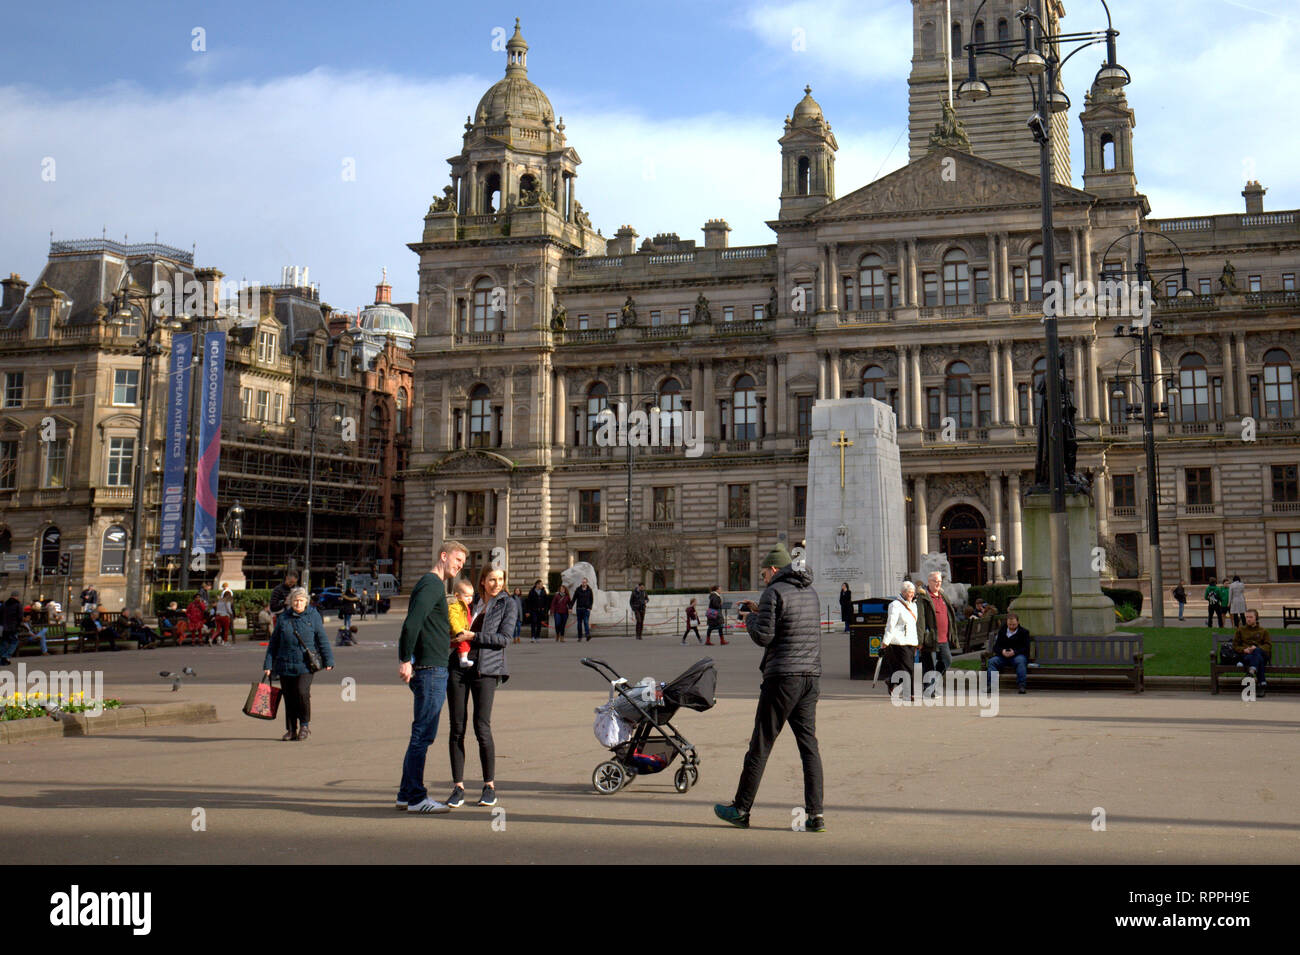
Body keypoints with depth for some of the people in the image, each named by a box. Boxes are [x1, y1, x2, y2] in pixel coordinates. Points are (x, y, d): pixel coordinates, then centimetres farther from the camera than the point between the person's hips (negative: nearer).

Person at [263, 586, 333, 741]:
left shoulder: (313, 616, 3)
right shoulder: (282, 618, 7)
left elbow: (322, 640, 6)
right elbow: (273, 643, 12)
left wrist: (328, 661, 4)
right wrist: (268, 665, 9)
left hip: (306, 665, -3)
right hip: (285, 664, 3)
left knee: (302, 692, -16)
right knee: (288, 697, 7)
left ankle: (305, 724, 4)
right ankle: (291, 730, 19)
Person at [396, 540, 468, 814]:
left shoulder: (435, 585, 20)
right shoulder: (431, 584, -12)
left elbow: (413, 625, 23)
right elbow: (411, 623, -22)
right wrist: (406, 660, -21)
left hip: (433, 670, 10)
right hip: (430, 670, -10)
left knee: (421, 735, 14)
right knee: (423, 735, -5)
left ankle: (407, 794, 21)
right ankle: (416, 798, 0)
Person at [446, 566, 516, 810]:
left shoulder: (508, 604, 4)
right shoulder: (472, 602, 15)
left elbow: (505, 638, -6)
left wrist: (473, 637, -12)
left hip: (485, 669, -4)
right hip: (458, 667, 4)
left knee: (482, 728, -9)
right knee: (456, 728, 0)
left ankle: (490, 786, 5)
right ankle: (458, 787, 7)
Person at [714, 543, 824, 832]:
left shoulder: (774, 592, -8)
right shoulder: (810, 592, 16)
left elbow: (763, 636, -13)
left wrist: (751, 619, 7)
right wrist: (760, 611, 24)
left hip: (783, 677, -7)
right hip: (812, 676, 7)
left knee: (761, 744, 1)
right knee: (809, 744, 6)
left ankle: (741, 810, 10)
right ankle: (815, 814, 1)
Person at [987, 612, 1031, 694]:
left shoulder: (1024, 632, 4)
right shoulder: (1002, 631, 13)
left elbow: (1026, 648, -6)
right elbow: (996, 646, 8)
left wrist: (1015, 652, -22)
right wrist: (1002, 651, -16)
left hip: (1018, 655, -3)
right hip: (1003, 656, 3)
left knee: (1020, 661, -37)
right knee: (992, 661, -25)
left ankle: (1021, 686, -38)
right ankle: (991, 685, -33)